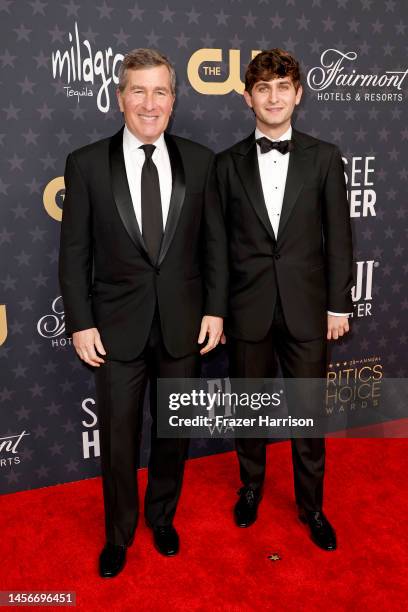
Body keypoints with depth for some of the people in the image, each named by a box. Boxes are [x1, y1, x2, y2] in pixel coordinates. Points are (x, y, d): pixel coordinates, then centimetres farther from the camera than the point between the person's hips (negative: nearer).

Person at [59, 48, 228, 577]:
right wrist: (80, 323, -6)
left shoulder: (199, 160, 0)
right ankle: (119, 534, 37)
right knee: (118, 439, 11)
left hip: (184, 325, 2)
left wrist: (214, 310, -2)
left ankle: (162, 517, 43)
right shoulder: (86, 163, -4)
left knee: (174, 433, 17)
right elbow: (74, 253, -2)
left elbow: (214, 243, 3)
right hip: (117, 327, -1)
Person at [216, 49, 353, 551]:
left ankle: (311, 504, 31)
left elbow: (338, 236, 1)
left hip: (306, 307, 0)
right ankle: (251, 486, 39)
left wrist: (338, 304, -1)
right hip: (248, 308, 1)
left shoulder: (324, 158, 1)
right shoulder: (228, 163, 2)